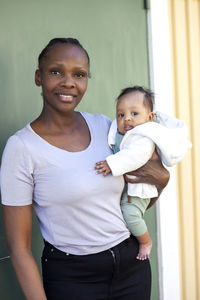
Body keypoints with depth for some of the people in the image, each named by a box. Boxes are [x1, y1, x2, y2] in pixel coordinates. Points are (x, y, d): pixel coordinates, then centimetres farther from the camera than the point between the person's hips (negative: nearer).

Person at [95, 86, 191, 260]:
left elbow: (136, 156, -37)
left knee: (130, 213, -24)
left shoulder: (145, 138, -20)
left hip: (137, 188, -9)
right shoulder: (117, 133, 7)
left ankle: (146, 242, 4)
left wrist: (113, 164, -42)